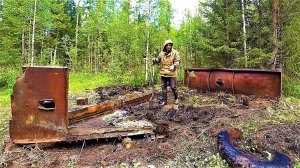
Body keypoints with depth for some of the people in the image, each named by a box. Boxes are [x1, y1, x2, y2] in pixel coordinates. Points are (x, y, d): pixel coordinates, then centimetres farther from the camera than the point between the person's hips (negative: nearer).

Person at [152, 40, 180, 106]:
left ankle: (176, 98, 26)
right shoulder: (162, 53, 7)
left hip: (172, 73, -4)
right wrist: (154, 60, -3)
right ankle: (164, 100, 21)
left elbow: (177, 61, -10)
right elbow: (158, 60, 19)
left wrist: (173, 66, -29)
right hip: (163, 73, 4)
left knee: (173, 87, 1)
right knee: (164, 87, 9)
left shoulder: (175, 53, -5)